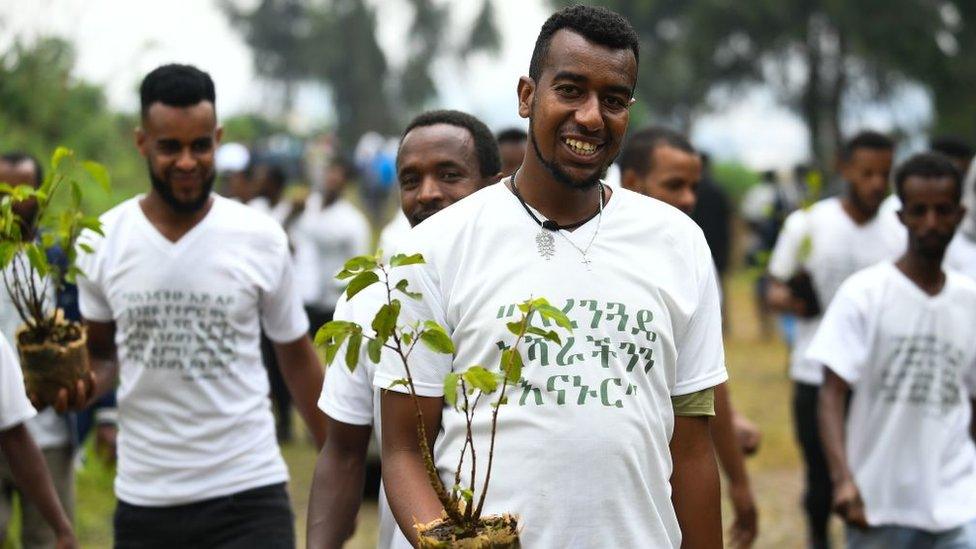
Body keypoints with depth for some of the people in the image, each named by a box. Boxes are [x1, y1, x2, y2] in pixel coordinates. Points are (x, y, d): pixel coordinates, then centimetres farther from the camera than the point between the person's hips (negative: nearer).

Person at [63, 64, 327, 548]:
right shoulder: (102, 242, 1)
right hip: (143, 501, 2)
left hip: (248, 496, -2)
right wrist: (83, 384, -9)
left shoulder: (260, 239, -2)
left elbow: (297, 358, 8)